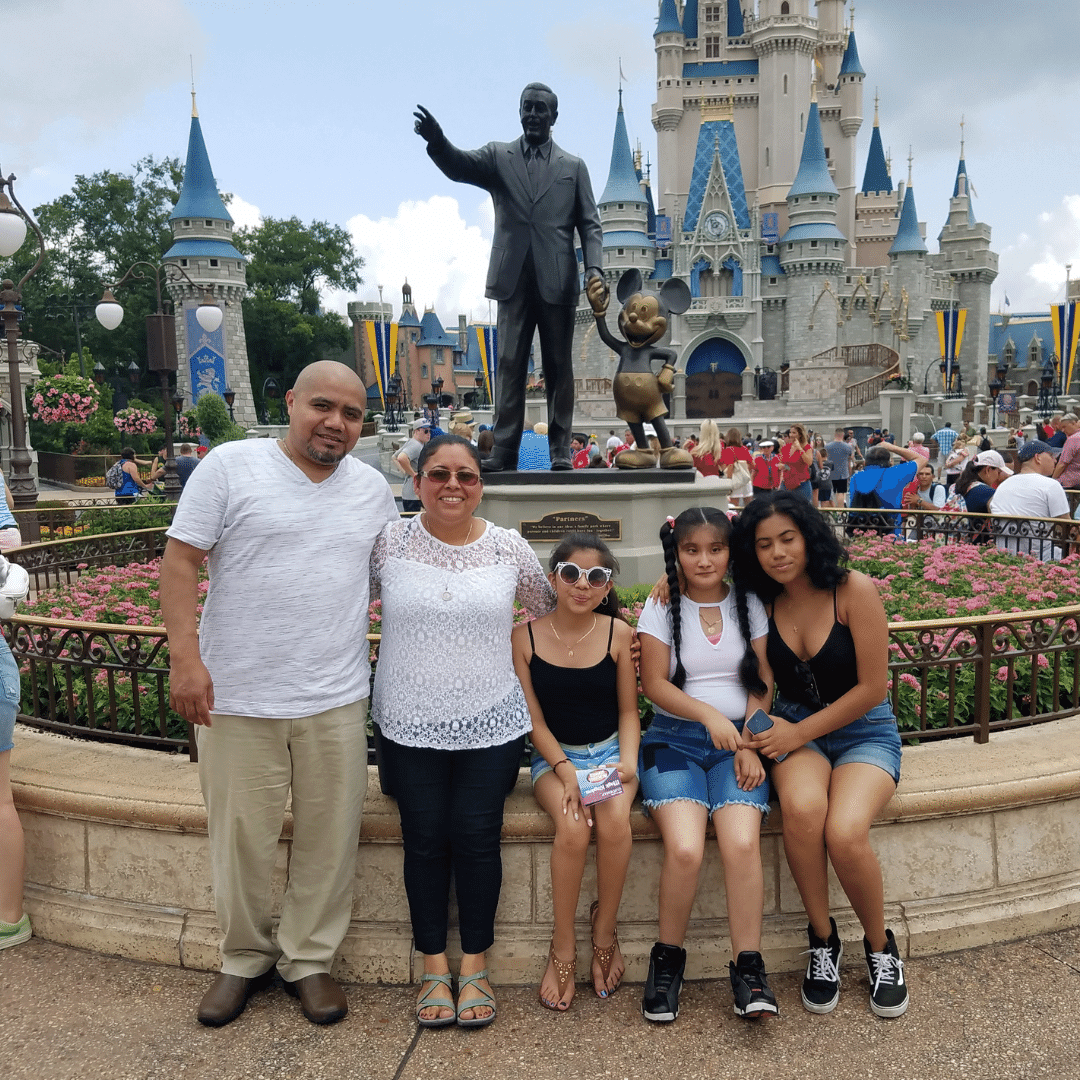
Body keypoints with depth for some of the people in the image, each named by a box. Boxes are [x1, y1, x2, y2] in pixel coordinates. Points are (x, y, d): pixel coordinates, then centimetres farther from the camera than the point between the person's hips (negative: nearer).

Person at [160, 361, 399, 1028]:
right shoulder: (230, 465, -4)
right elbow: (182, 560, -5)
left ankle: (309, 959, 30)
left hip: (336, 700, 3)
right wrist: (185, 656, -13)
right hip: (237, 697, -2)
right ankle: (245, 959, 33)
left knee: (330, 838, 10)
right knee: (242, 839, 10)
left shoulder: (373, 487, 8)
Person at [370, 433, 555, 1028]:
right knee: (425, 841, 2)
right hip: (410, 726, 0)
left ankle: (474, 965, 18)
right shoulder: (388, 542, -3)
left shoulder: (507, 546, 2)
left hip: (490, 725, 0)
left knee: (476, 839, -1)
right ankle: (434, 967, 21)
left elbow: (550, 606, 17)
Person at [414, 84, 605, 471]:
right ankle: (504, 449, 0)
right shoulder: (498, 156, 12)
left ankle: (560, 449, 7)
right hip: (513, 279, 0)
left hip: (557, 280, 0)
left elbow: (590, 224, 9)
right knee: (509, 365, -1)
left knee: (559, 366, 2)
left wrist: (594, 268, -8)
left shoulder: (573, 166, 13)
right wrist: (437, 140, -28)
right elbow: (458, 166, -7)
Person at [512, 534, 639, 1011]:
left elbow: (628, 711, 4)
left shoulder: (618, 633, -3)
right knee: (573, 826, -29)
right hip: (554, 756, -1)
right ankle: (562, 948, -9)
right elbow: (534, 719, -4)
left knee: (615, 819, -30)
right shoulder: (525, 636, -5)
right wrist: (565, 771, -16)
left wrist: (628, 761, -13)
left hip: (610, 750, 1)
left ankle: (604, 931, -4)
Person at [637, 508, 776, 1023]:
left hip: (738, 740, 1)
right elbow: (654, 683, -2)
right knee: (684, 849, -24)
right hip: (674, 738, -1)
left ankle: (748, 967, -9)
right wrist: (708, 714, -18)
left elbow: (763, 682, 6)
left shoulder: (749, 605, 9)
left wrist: (749, 744, -7)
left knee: (742, 843, -25)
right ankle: (667, 959, 0)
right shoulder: (662, 607, 4)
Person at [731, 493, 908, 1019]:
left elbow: (872, 688, -10)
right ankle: (822, 938, -6)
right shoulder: (762, 601, -1)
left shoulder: (855, 590, -12)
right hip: (794, 729, 2)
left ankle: (880, 946, 2)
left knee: (844, 833, -29)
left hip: (864, 730, -2)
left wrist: (798, 734, -11)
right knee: (802, 809, -31)